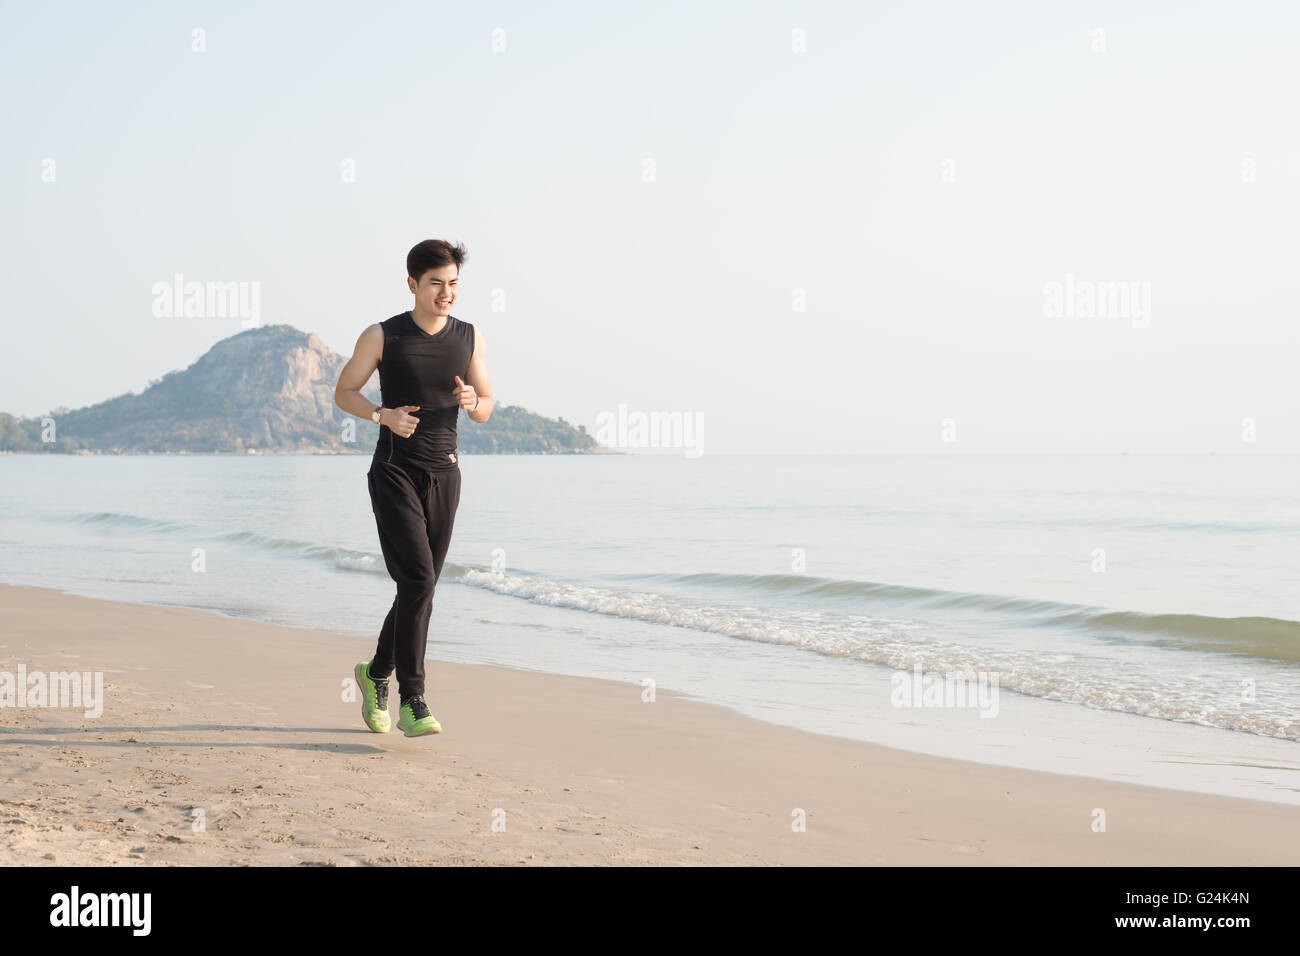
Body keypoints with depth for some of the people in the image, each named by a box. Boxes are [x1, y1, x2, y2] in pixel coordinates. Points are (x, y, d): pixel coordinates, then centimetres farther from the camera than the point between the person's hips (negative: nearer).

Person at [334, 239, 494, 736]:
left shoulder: (469, 337, 5)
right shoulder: (382, 336, -5)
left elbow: (485, 411, 10)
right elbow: (343, 393, 3)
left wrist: (472, 401, -15)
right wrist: (385, 415, -16)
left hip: (443, 476, 4)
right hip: (394, 475, -4)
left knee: (420, 590, 10)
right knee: (417, 581, -18)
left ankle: (376, 673, 34)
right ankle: (411, 703, -14)